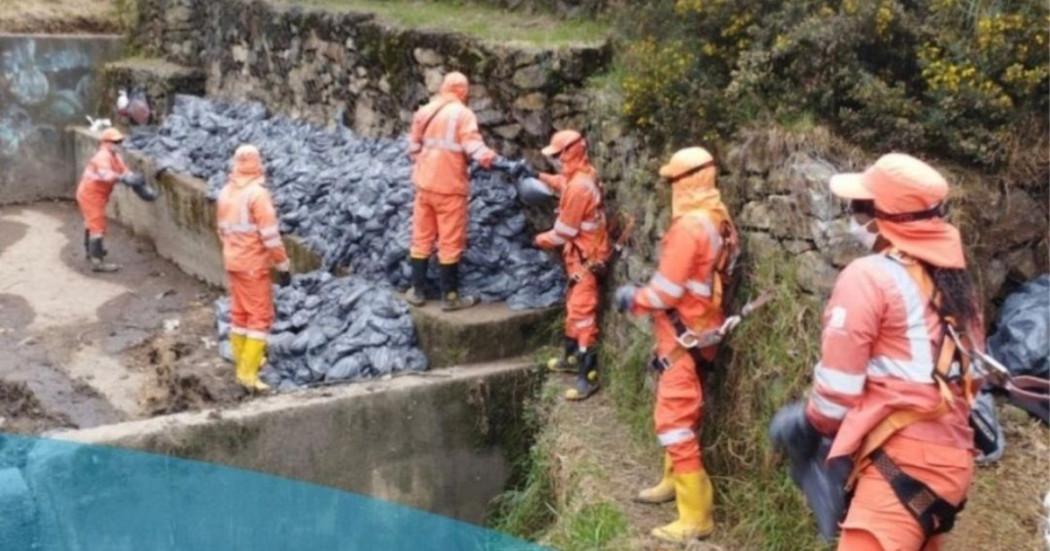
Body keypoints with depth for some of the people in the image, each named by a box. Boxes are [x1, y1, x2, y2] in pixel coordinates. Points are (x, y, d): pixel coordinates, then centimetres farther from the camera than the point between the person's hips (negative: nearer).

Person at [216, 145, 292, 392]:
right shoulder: (257, 193, -19)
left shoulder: (225, 192, 5)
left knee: (239, 312, 17)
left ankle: (242, 361, 28)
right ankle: (248, 372, -6)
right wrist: (283, 266, -13)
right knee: (261, 316, -2)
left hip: (232, 262, 8)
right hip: (254, 264, -8)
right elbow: (270, 235, -20)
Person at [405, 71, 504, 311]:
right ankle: (450, 297, 7)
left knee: (422, 238, 14)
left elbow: (414, 147, 15)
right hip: (450, 187, -6)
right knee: (450, 242, 2)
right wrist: (493, 160, -24)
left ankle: (417, 291, 20)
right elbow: (473, 145, -22)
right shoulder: (463, 113, -11)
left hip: (424, 184, 6)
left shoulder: (424, 111, 7)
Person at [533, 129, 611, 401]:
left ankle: (589, 376, -9)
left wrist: (540, 240, -4)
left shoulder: (579, 187, -26)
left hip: (585, 258, -11)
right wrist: (539, 176, 20)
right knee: (573, 308, 22)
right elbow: (561, 183, 30)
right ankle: (572, 358, 37)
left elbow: (564, 231, -20)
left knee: (582, 314, -10)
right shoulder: (582, 175, 4)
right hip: (581, 254, 11)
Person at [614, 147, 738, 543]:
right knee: (681, 412, 24)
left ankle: (695, 516, -3)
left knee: (674, 421, -7)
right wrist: (643, 296, 9)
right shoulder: (718, 219, 7)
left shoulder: (689, 225, -22)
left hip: (684, 336, -10)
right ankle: (674, 480, 42)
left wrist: (633, 300, -2)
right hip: (700, 329, 10)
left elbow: (665, 290, -21)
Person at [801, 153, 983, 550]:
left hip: (904, 459, -9)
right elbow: (970, 370, 20)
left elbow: (838, 381, -7)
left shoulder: (871, 276, -7)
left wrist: (820, 422, 13)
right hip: (952, 457, 9)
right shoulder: (952, 277, 16)